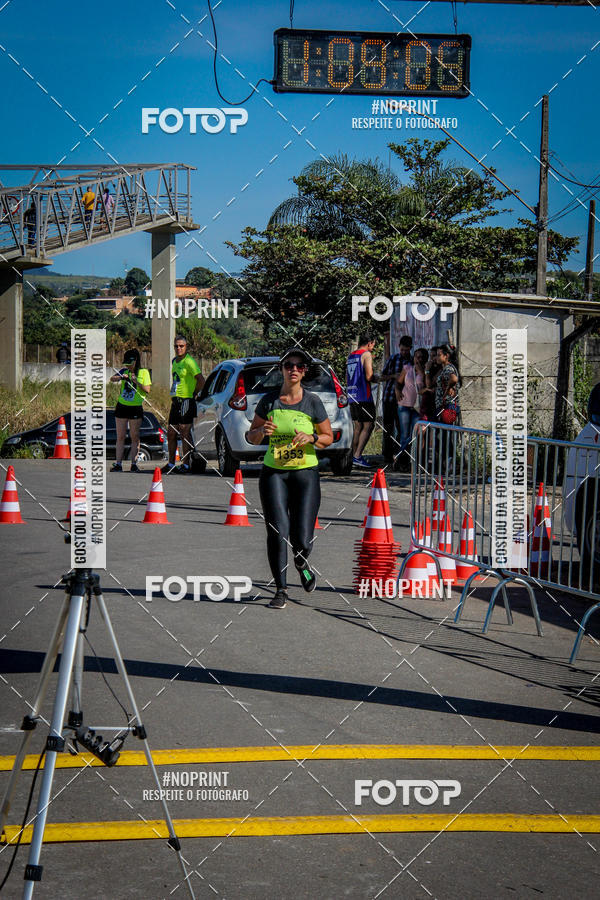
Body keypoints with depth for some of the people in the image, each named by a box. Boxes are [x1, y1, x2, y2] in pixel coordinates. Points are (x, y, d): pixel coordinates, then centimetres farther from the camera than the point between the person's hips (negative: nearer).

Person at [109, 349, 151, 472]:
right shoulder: (124, 371, 7)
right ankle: (118, 464, 3)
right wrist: (121, 377, -26)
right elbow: (112, 379, -7)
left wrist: (137, 382, -20)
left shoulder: (143, 372, 0)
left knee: (135, 437, 0)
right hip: (122, 406, 3)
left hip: (136, 408, -3)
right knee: (120, 437, 2)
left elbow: (147, 390, -6)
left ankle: (134, 463, 5)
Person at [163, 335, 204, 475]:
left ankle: (185, 465, -4)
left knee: (184, 434, -8)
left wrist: (194, 394, -10)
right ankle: (171, 464, 21)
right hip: (176, 401, 9)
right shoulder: (174, 361, 15)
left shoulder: (189, 362, -13)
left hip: (186, 401, -9)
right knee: (171, 434, 12)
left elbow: (201, 380, -21)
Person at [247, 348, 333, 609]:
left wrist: (311, 438, -13)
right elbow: (251, 436, 11)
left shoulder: (313, 402, -1)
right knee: (277, 532, -10)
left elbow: (328, 437, 8)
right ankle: (281, 590, 3)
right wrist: (262, 431, -12)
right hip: (273, 473, 1)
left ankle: (301, 564, 31)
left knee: (302, 540, -6)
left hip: (305, 473, -1)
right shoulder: (269, 401, 3)